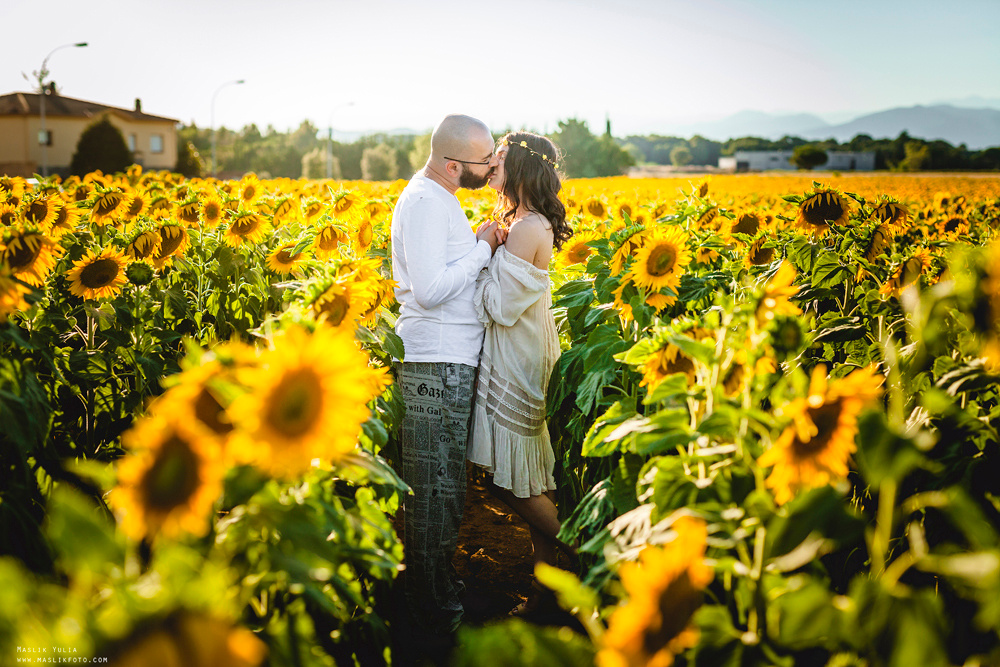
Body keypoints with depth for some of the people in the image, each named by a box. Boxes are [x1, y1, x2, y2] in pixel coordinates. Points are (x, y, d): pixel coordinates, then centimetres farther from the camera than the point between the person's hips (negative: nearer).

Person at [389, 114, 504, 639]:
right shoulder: (424, 202, -17)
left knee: (442, 481, 17)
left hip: (451, 361, 10)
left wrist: (481, 245, 7)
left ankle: (437, 583, 30)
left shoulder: (439, 198, 15)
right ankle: (433, 609, 10)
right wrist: (483, 248, -14)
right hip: (435, 364, -10)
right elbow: (430, 291, -25)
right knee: (435, 485, -1)